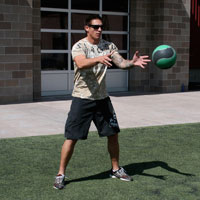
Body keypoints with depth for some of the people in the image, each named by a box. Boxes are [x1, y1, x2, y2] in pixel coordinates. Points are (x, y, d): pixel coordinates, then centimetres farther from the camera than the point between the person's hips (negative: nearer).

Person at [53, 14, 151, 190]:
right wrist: (99, 59, -47)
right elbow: (81, 63, -29)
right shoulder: (79, 46, -9)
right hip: (82, 98, -5)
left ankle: (116, 169, 27)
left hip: (102, 98, 5)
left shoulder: (108, 46, 6)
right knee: (72, 137, -4)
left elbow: (121, 63, -6)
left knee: (113, 133, 9)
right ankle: (61, 174, 9)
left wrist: (132, 62, -27)